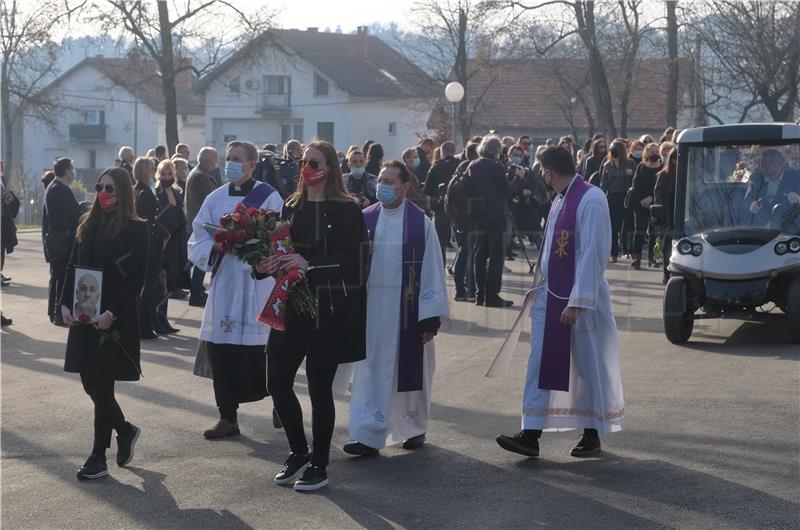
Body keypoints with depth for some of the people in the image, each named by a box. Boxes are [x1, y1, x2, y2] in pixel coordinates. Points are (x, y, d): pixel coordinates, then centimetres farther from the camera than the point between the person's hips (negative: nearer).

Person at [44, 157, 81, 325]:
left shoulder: (51, 188, 13)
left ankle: (53, 312, 23)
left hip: (52, 237, 10)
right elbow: (77, 215, -20)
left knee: (56, 276, 16)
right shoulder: (63, 190, -18)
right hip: (64, 239, -10)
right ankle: (61, 314, -4)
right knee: (64, 277, -6)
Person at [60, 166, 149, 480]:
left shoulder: (135, 229, -7)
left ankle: (99, 457, 7)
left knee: (101, 384, -3)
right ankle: (125, 430, 33)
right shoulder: (88, 225, 10)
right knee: (90, 382, 10)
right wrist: (65, 303, -1)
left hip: (115, 320, -6)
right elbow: (73, 267, 12)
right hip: (84, 317, 6)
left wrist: (112, 313, -19)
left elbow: (136, 278, -11)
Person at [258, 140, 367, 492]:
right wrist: (269, 264, -7)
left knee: (320, 388, 1)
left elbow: (353, 261, -13)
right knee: (278, 382, 4)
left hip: (329, 310, -5)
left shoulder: (347, 211, -7)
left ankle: (318, 466, 14)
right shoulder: (292, 208, 10)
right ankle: (299, 453, 24)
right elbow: (283, 251, 15)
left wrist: (310, 265, -20)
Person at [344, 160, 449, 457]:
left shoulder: (420, 223, -5)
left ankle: (415, 429, 29)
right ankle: (369, 435, 3)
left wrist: (431, 318, -8)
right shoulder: (365, 219, 2)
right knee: (371, 371, 0)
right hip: (372, 307, 2)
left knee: (411, 371, 10)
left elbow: (432, 271, -6)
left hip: (408, 310, -2)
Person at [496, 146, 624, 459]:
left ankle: (592, 435, 19)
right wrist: (540, 287, 16)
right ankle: (531, 435, 5)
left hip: (580, 300, -8)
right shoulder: (560, 199, 9)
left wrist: (577, 302, -23)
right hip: (551, 295, 8)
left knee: (589, 367, 6)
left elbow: (592, 254, -21)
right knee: (541, 364, 4)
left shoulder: (590, 201, -18)